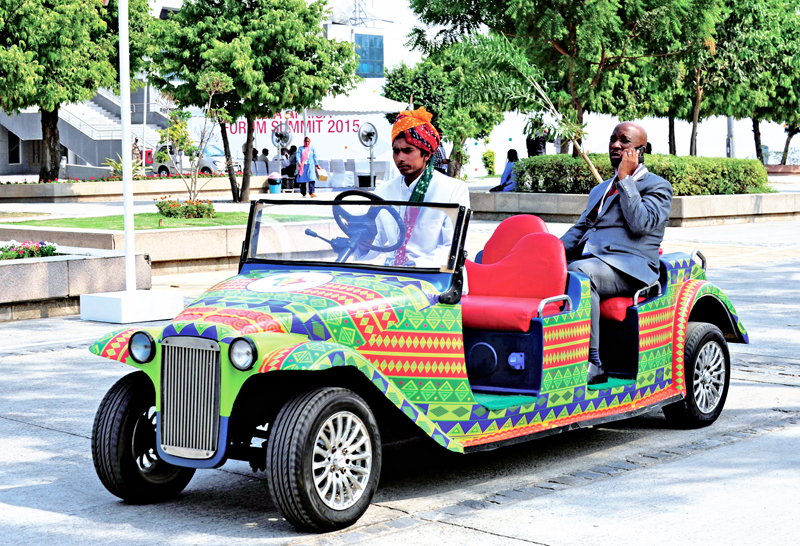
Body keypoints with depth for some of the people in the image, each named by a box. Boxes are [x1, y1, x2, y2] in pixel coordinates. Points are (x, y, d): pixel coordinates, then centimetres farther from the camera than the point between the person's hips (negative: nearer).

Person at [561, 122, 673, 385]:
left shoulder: (657, 186, 9)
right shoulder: (600, 190, 32)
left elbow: (641, 223, -9)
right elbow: (579, 230, 26)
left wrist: (626, 178, -6)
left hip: (630, 268, -7)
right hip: (590, 262, 7)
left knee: (579, 273, -38)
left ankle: (593, 365, -38)